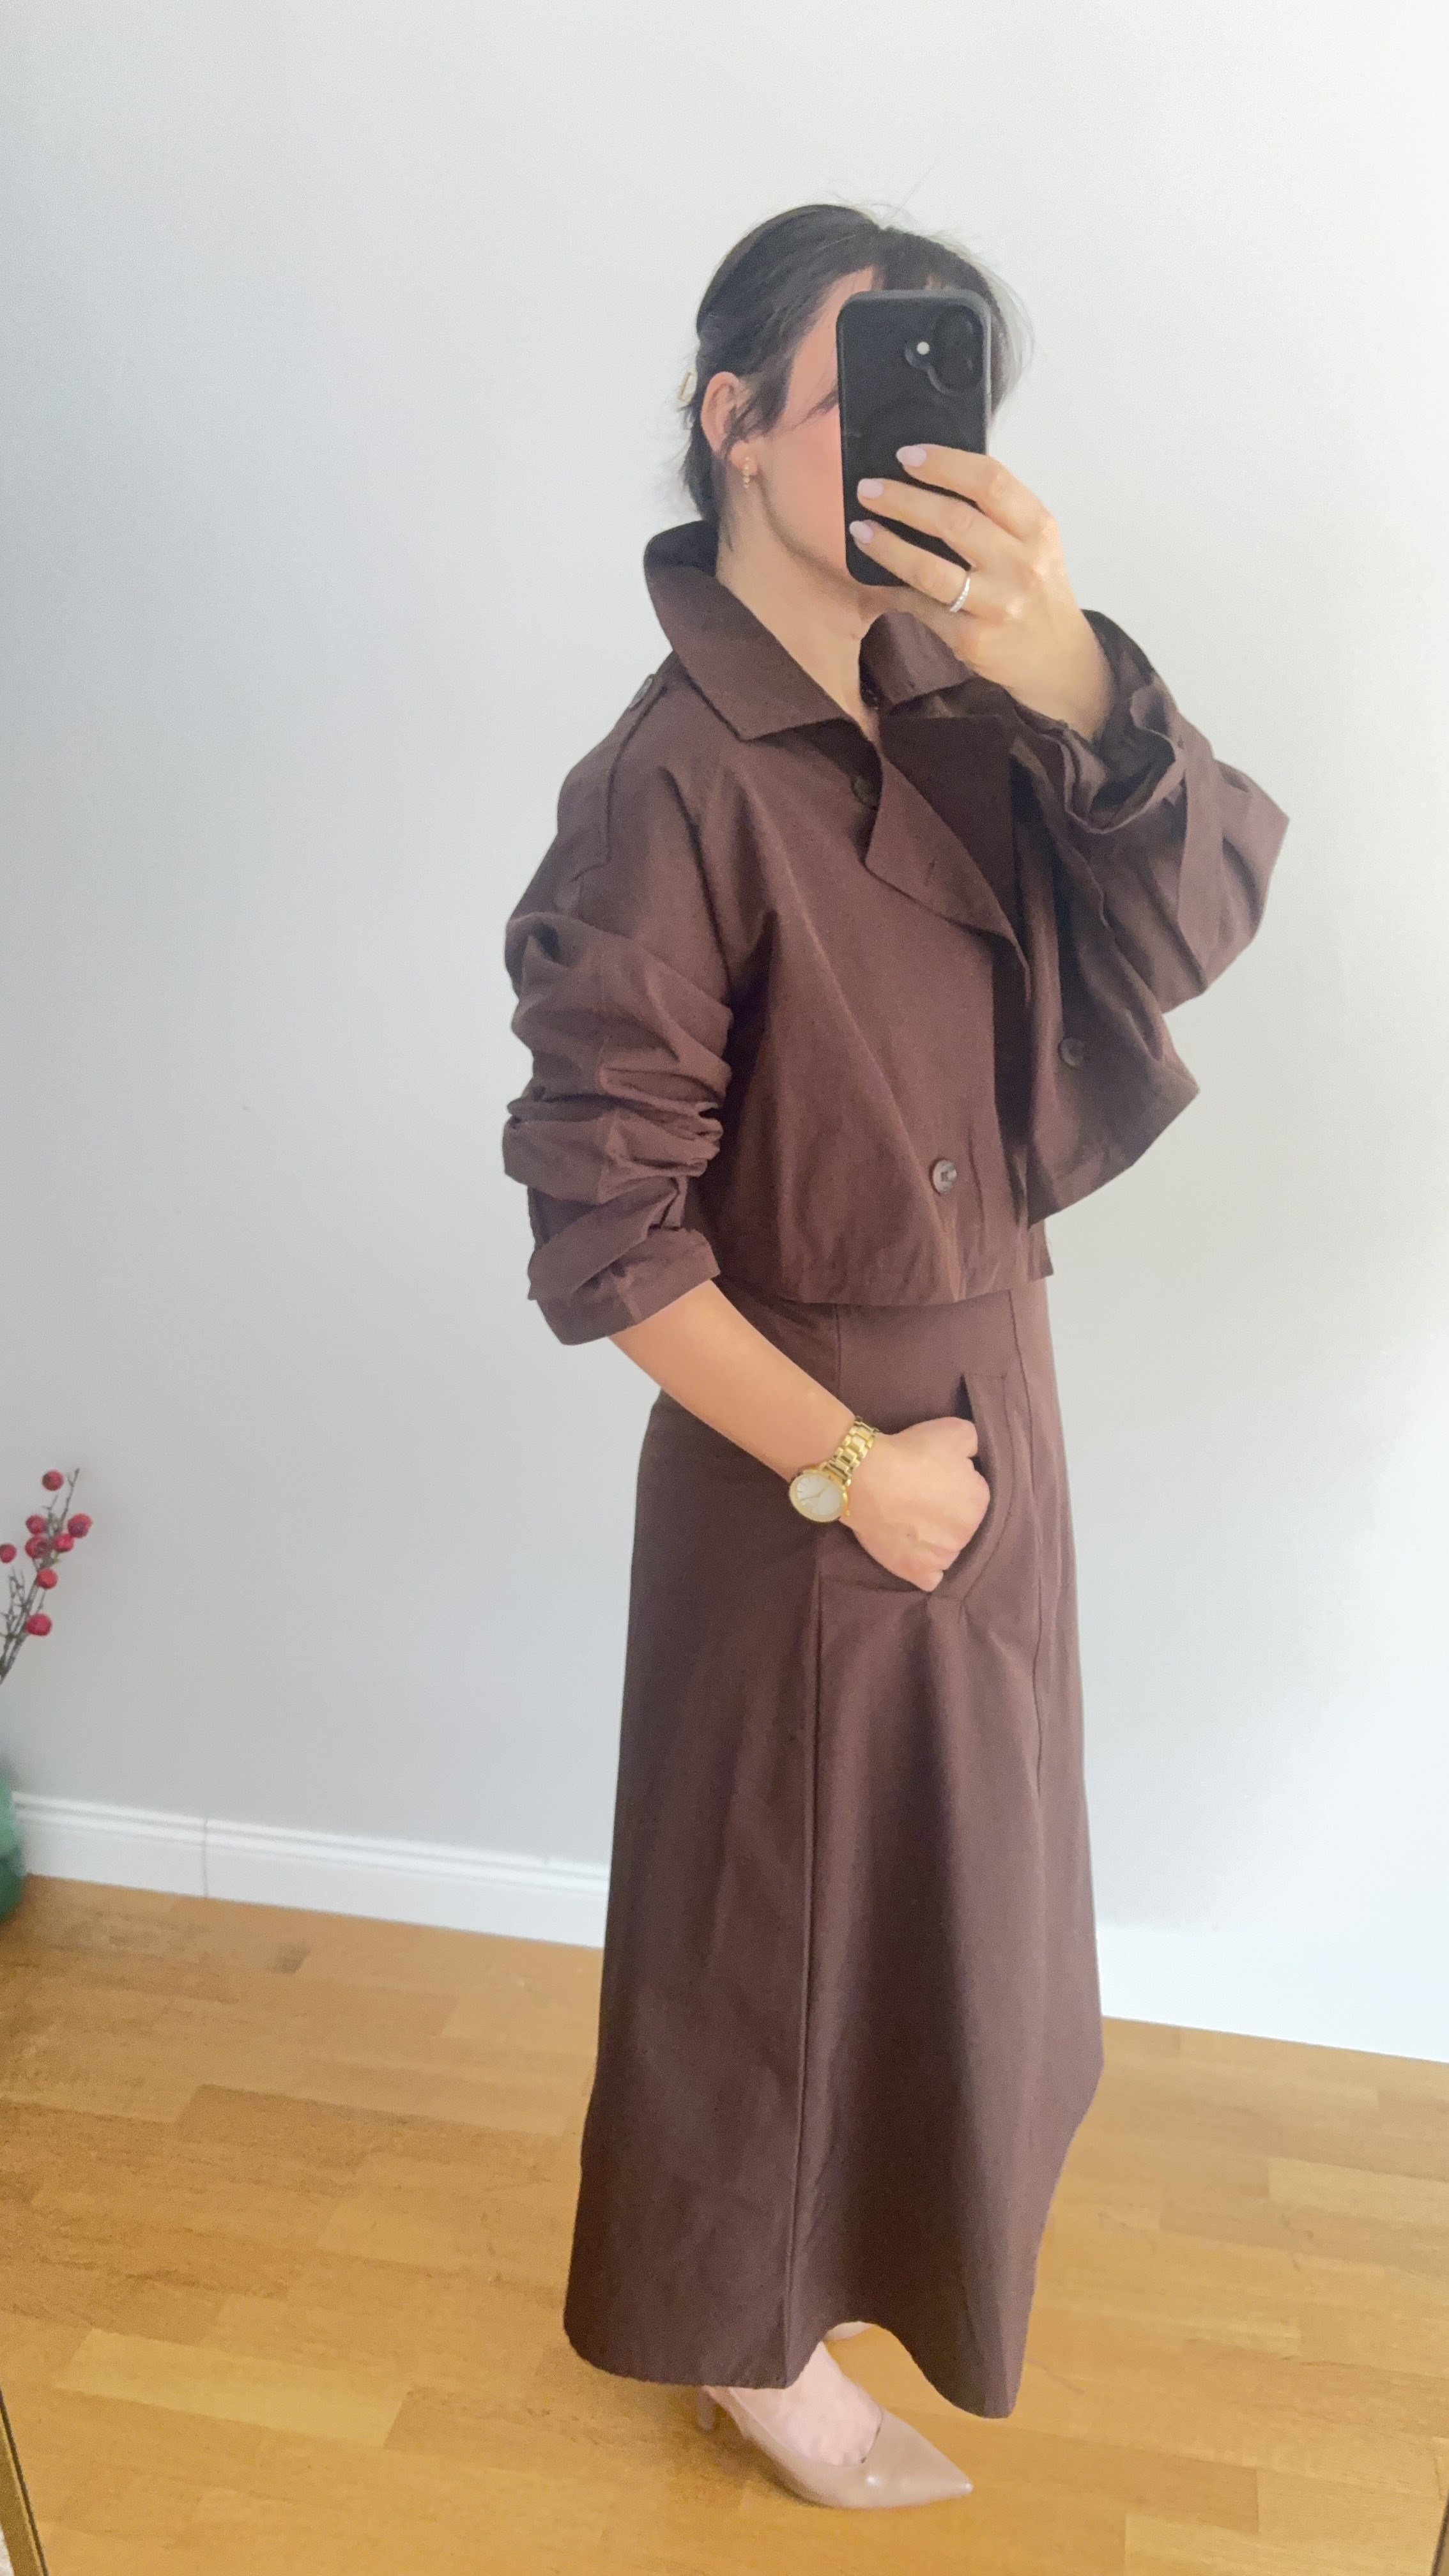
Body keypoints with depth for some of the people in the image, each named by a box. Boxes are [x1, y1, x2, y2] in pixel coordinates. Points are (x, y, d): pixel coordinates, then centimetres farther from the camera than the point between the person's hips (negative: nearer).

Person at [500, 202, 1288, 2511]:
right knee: (794, 1906, 13)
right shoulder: (673, 784, -20)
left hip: (990, 1398, 8)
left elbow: (1200, 913, -13)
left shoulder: (953, 707, 0)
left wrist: (1068, 665, -29)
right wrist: (847, 1463, -17)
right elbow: (607, 1229, -22)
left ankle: (834, 2241, 56)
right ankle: (753, 2346, 43)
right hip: (802, 1456, -7)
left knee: (933, 1877, 26)